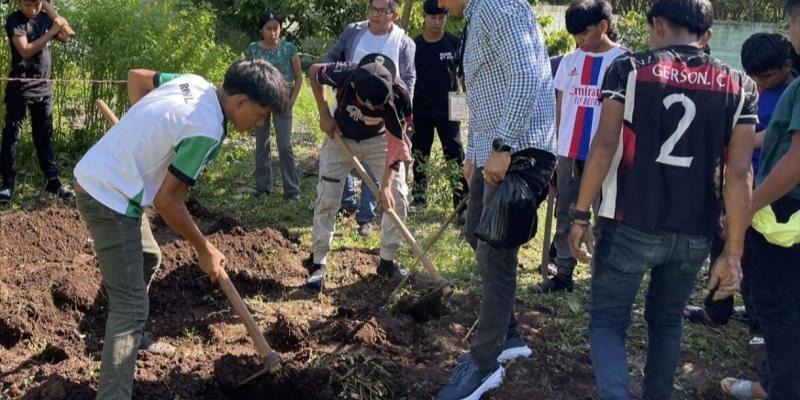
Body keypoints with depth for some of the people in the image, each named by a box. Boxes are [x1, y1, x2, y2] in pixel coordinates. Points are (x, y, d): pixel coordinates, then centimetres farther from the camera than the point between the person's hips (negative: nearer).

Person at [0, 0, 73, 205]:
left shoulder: (44, 18, 7)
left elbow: (66, 39, 15)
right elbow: (26, 50, -22)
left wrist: (58, 22, -2)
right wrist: (51, 31, -22)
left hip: (44, 86, 6)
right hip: (21, 86, -6)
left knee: (44, 136, 12)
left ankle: (52, 181, 16)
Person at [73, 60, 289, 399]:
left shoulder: (194, 83, 2)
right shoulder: (206, 131, -23)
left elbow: (136, 77, 18)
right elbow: (167, 201, -19)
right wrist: (204, 249, -6)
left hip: (95, 175, 10)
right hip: (108, 196, -10)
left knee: (147, 259, 30)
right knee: (131, 307, -9)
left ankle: (133, 339, 48)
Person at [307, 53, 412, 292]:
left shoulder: (398, 95, -35)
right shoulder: (344, 75, -35)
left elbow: (396, 142, -29)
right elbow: (314, 72, -12)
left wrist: (386, 184, -35)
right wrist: (325, 115, -13)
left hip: (379, 140, 1)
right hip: (340, 137, 0)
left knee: (397, 196, -6)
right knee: (326, 197, -6)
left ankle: (387, 261, 9)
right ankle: (318, 265, 3)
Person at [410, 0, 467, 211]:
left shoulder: (454, 43, -3)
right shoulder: (414, 44, 1)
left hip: (447, 111, -2)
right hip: (420, 111, 2)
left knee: (455, 157, -6)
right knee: (420, 156, 12)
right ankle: (419, 198, 26)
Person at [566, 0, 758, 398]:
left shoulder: (627, 68, -3)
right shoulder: (739, 85, 3)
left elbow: (604, 145, -10)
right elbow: (739, 172, -2)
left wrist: (580, 215, -3)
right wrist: (733, 253, 1)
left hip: (629, 225, -3)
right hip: (694, 234, 3)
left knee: (607, 320, 9)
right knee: (666, 321, 23)